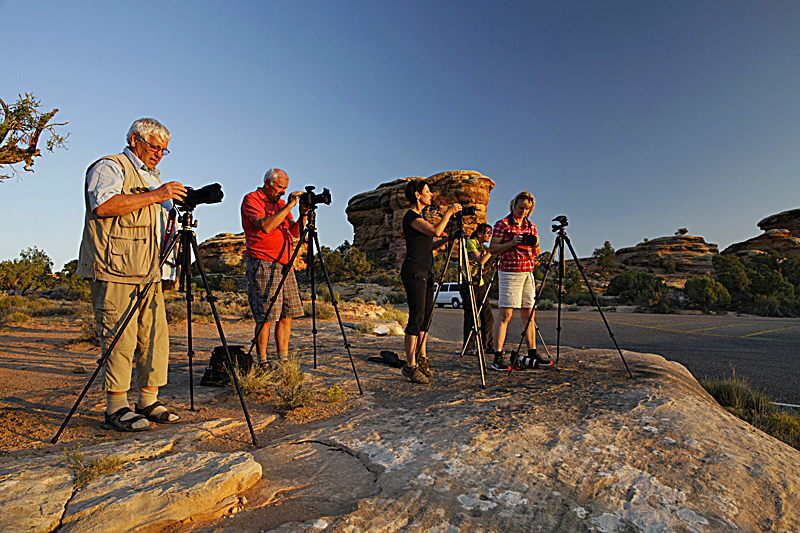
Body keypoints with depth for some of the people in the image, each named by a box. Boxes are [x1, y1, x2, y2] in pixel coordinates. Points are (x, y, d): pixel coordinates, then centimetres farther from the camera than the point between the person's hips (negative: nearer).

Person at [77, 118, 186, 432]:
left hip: (149, 274, 8)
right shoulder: (110, 167, 0)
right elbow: (103, 205, -20)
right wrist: (155, 196, -19)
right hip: (115, 271, -8)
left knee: (155, 336, 5)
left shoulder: (152, 177, 26)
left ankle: (149, 403, 14)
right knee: (120, 339, -7)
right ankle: (116, 410, 3)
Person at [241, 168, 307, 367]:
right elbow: (266, 226, -19)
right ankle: (262, 362, 4)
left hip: (285, 265, 7)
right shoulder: (251, 199, -2)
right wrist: (289, 206, -16)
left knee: (287, 314, 5)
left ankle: (283, 361, 12)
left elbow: (295, 232, 15)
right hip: (262, 263, -7)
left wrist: (303, 214, -1)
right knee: (266, 317, -7)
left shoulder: (280, 203, 20)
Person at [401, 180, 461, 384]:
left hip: (425, 272, 10)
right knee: (416, 317, -10)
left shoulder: (419, 216, 20)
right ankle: (410, 365, -4)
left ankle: (422, 359, 19)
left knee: (426, 316, 10)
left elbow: (429, 245, 22)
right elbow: (436, 230, -24)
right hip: (413, 272, -10)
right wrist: (449, 212, -10)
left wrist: (448, 239, 10)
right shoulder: (411, 216, -10)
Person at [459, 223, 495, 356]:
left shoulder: (484, 248, 18)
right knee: (471, 317, -5)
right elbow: (480, 261, -17)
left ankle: (488, 346, 11)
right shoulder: (470, 243, -5)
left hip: (481, 284, 8)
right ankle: (469, 347, 3)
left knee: (488, 316, 4)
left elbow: (483, 270, 14)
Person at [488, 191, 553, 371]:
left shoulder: (531, 226, 16)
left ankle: (532, 355, 16)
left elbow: (537, 253, 18)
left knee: (529, 314, 8)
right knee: (505, 314, -10)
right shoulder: (502, 224, -1)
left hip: (528, 272, 6)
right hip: (509, 272, -6)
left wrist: (536, 245, -4)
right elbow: (492, 248, -5)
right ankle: (498, 357, -8)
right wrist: (511, 243, -17)